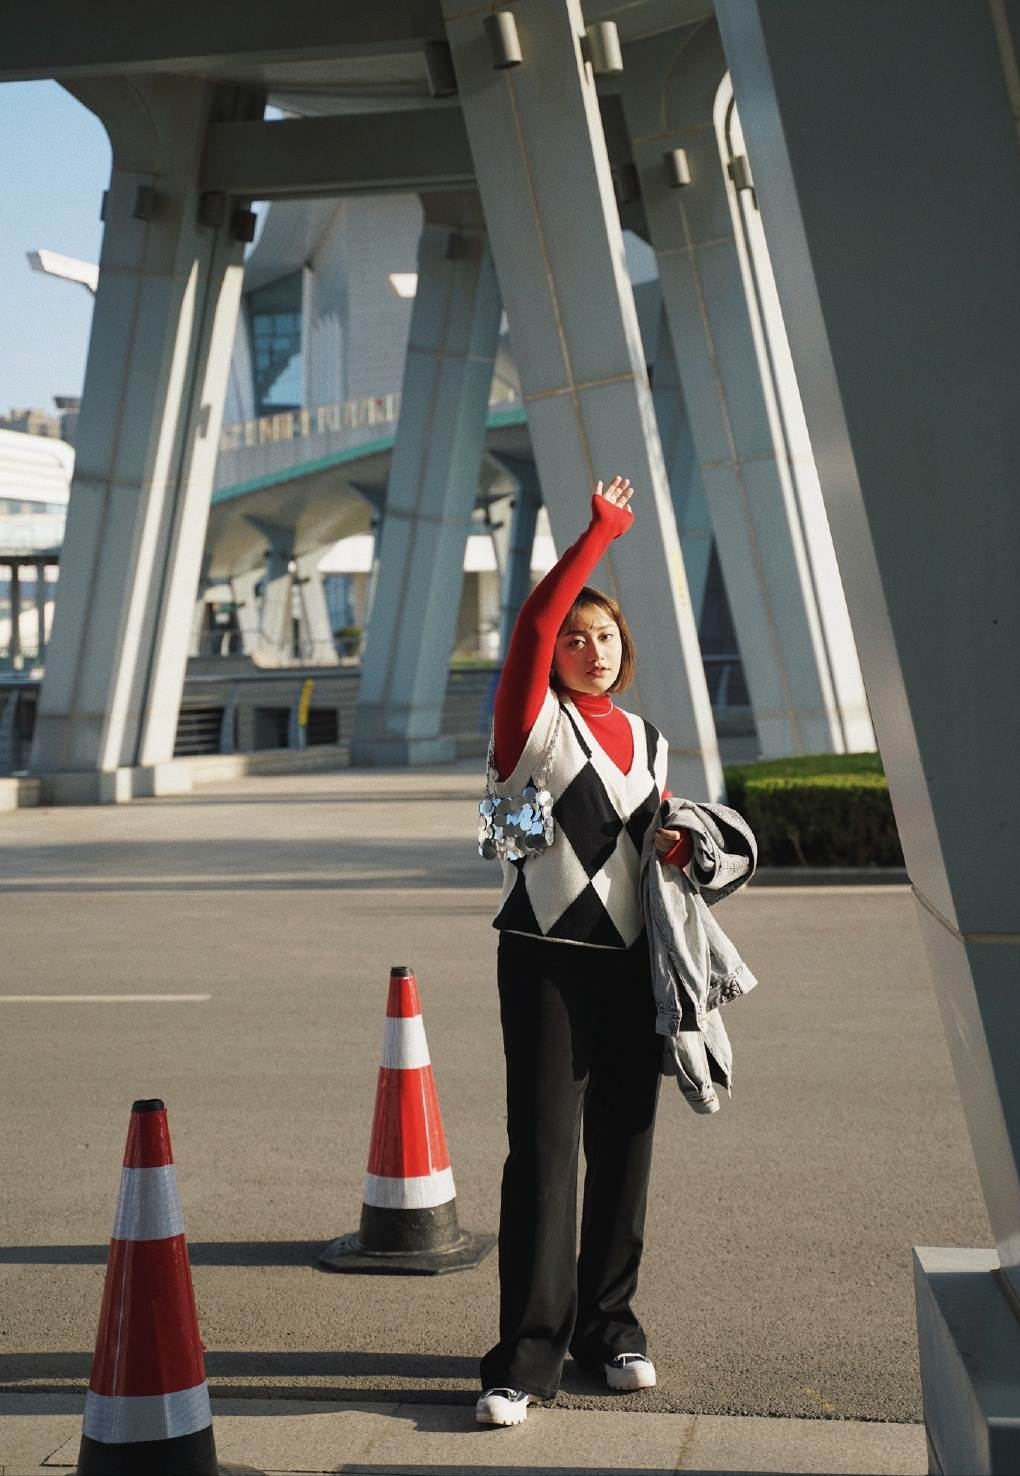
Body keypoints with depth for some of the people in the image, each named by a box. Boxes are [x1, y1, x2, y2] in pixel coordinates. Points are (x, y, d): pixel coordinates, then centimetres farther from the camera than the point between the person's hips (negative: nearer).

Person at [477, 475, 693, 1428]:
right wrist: (600, 533, -13)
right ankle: (528, 1356, -7)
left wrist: (678, 846, 2)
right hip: (546, 957, -5)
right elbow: (532, 623, -16)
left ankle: (609, 1326, 22)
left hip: (630, 960, 5)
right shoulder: (534, 722, -1)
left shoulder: (649, 741, 15)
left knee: (623, 1146, 8)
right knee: (543, 1148, -9)